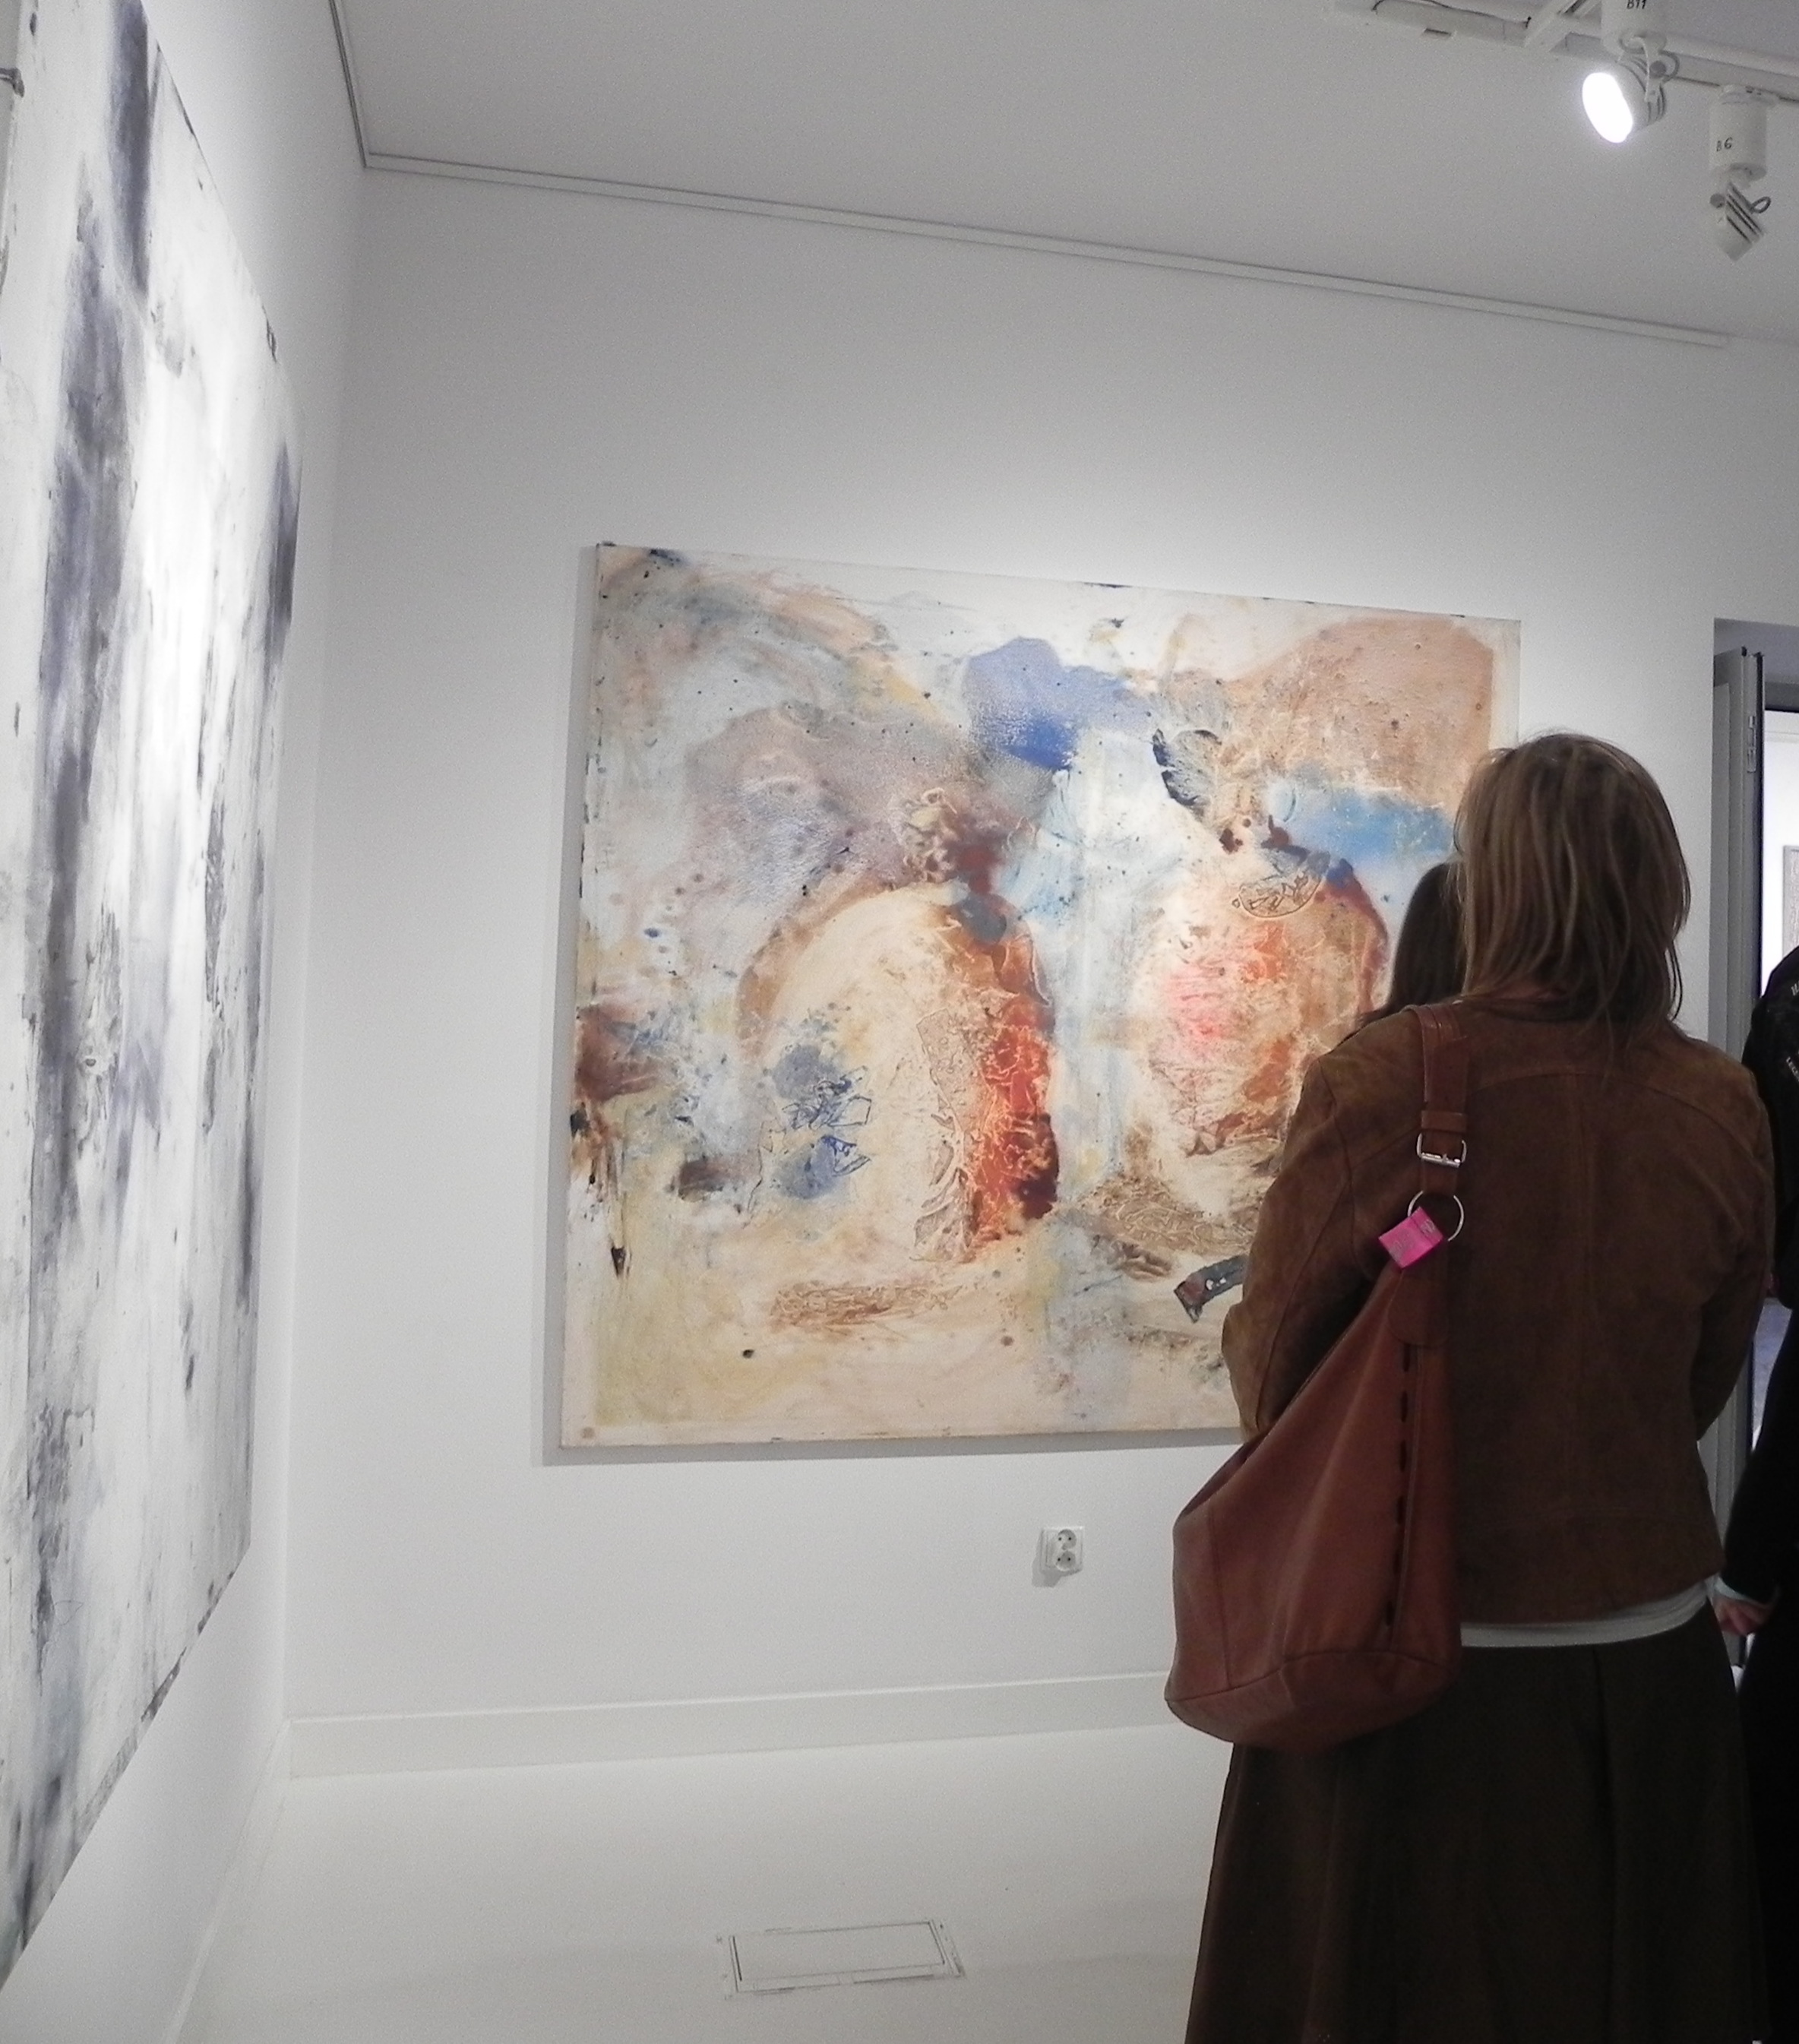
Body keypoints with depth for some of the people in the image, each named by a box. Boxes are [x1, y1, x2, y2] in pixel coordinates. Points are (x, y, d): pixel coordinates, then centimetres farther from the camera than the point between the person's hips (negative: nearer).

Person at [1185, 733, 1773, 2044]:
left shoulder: (1386, 1080, -19)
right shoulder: (1726, 1110, -6)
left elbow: (1275, 1375, -11)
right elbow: (1705, 1387, 8)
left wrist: (1234, 1319, 11)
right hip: (1653, 1658, 4)